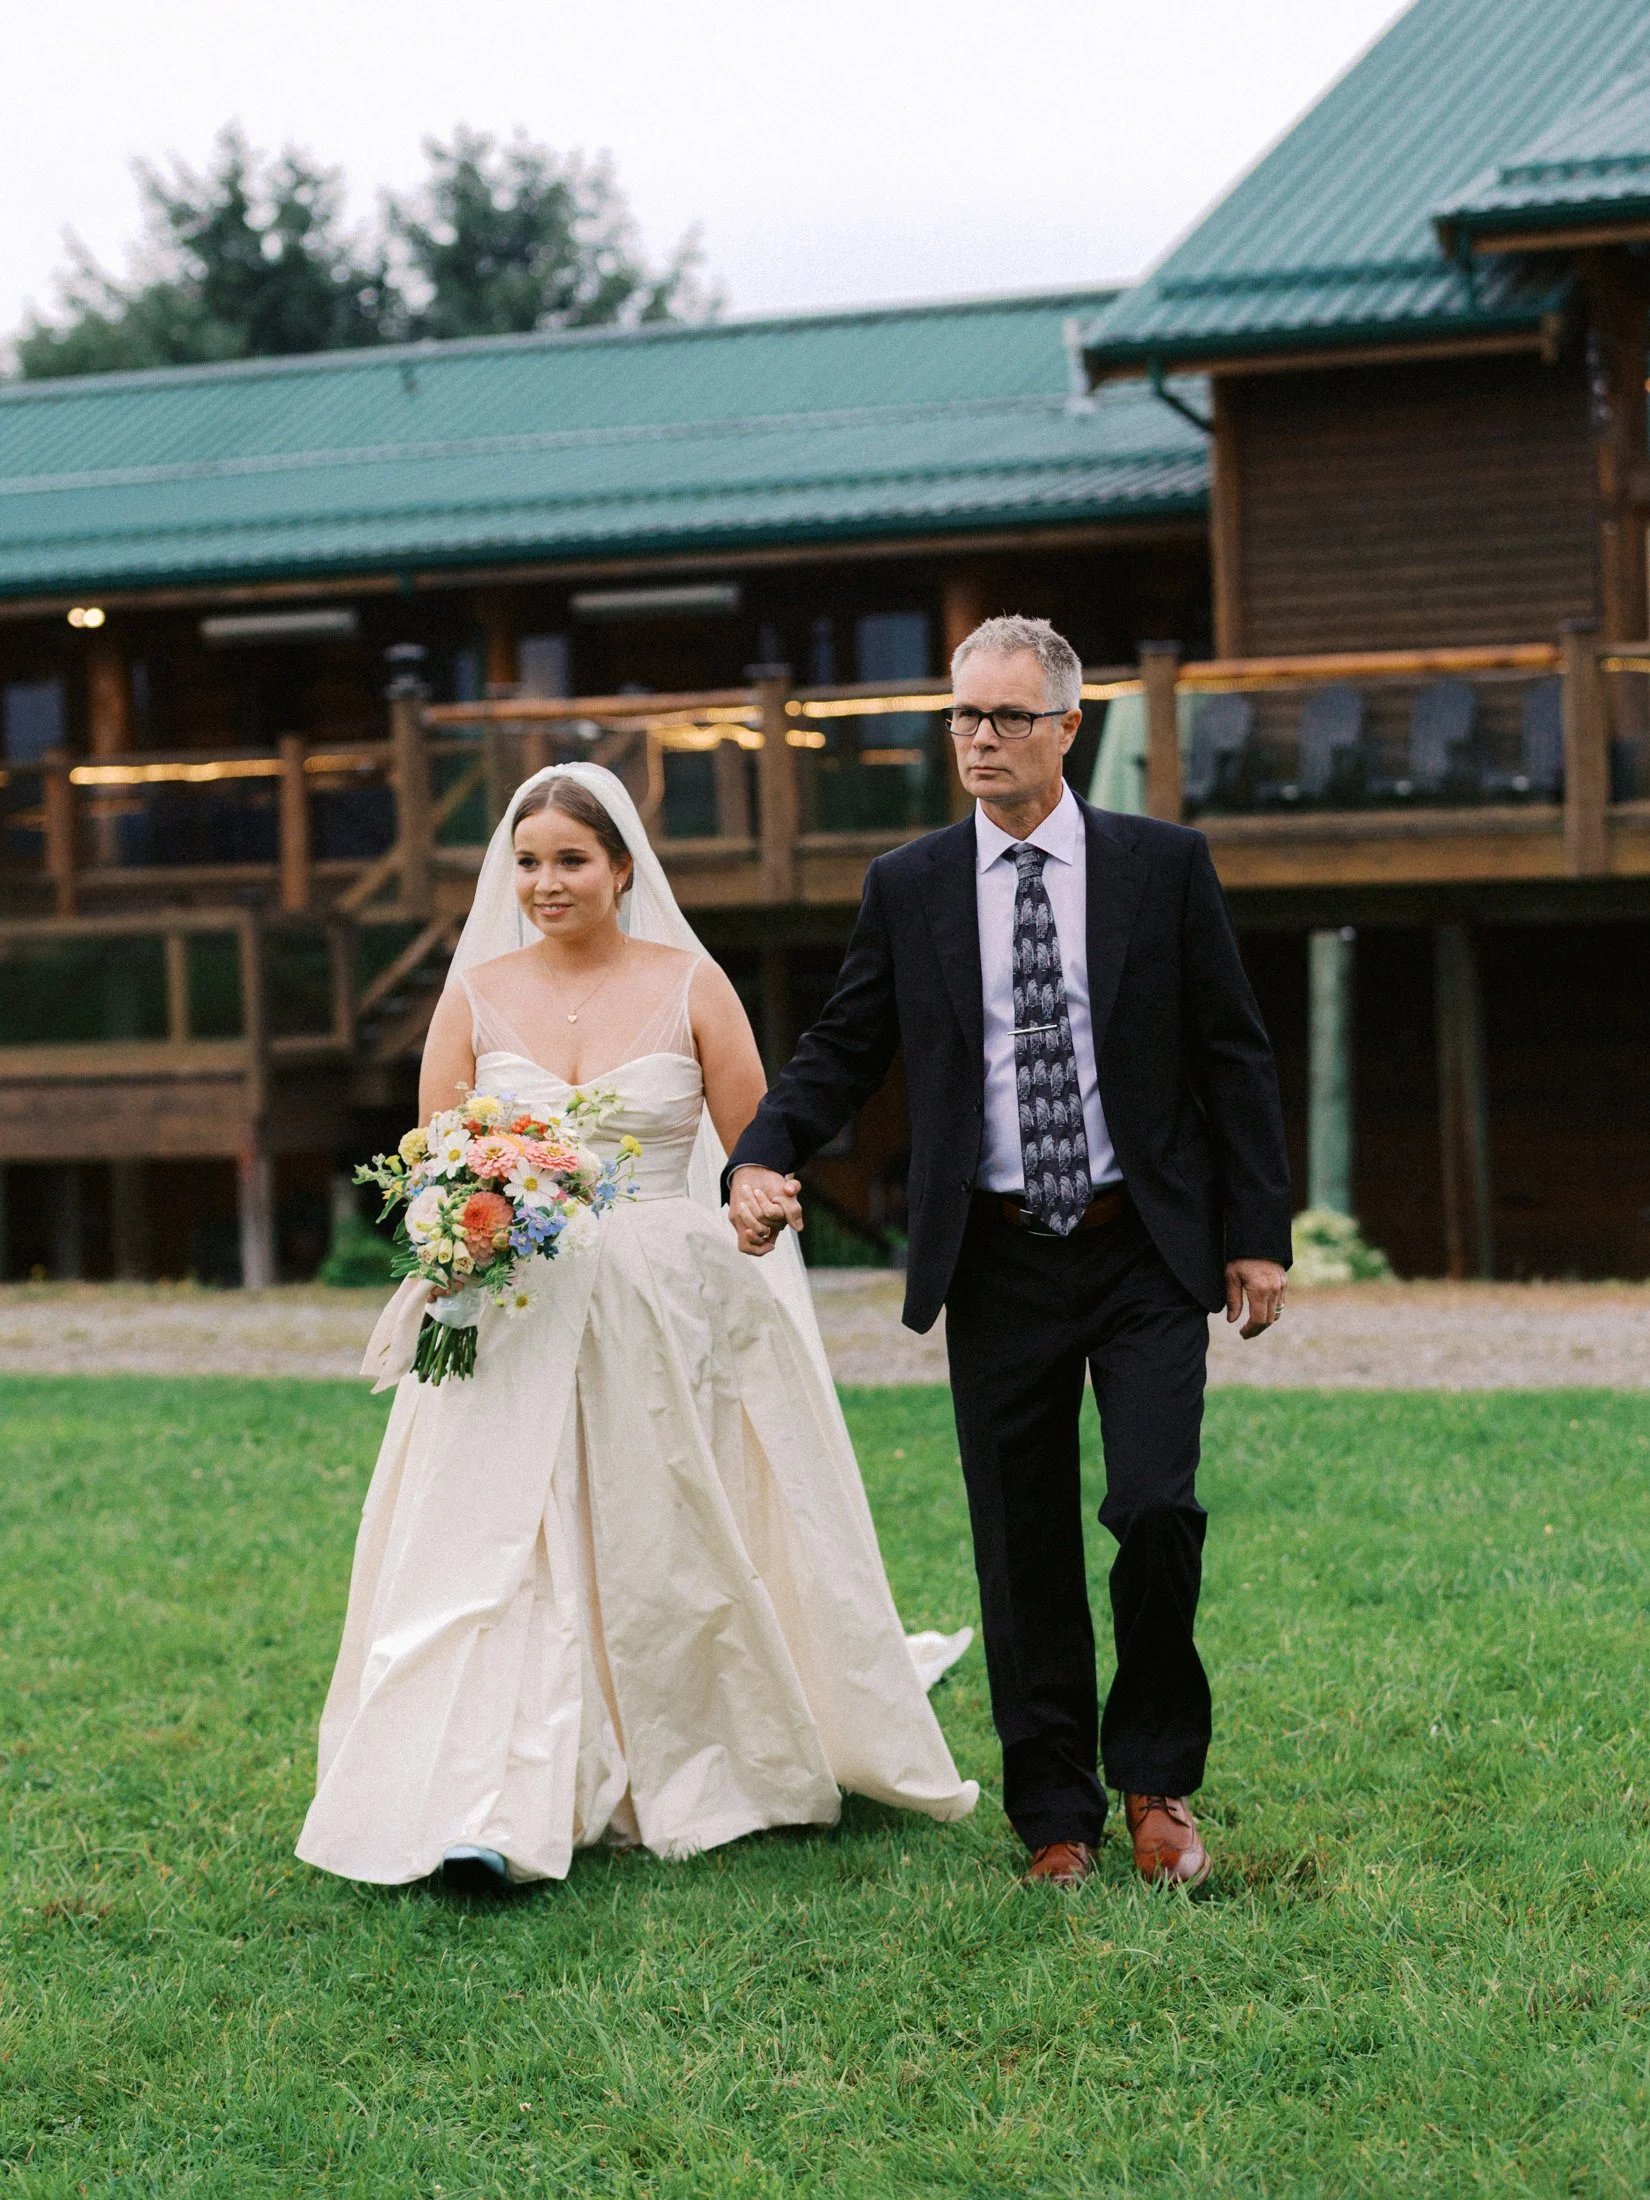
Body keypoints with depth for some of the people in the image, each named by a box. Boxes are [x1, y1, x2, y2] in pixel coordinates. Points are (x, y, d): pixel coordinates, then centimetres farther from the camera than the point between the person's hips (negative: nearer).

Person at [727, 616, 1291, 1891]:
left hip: (1148, 1255, -1)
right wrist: (762, 1159, -13)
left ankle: (1156, 1777, 10)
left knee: (1157, 1509, -12)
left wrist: (1258, 1233, -1)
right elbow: (844, 1052, 6)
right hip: (998, 1263, 2)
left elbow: (1234, 1056, 4)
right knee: (1023, 1547, 5)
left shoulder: (1165, 866, 2)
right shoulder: (909, 887, 5)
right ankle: (1055, 1814, 17)